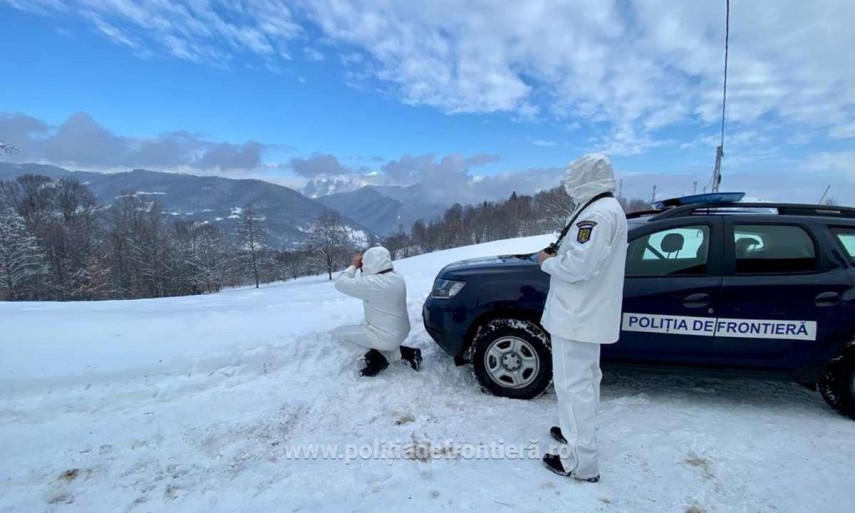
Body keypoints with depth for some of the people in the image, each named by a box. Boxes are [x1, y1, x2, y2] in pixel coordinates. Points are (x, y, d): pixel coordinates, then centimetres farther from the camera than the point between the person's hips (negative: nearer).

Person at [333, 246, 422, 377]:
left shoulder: (371, 282, -25)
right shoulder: (397, 278, 0)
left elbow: (340, 283, -17)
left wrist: (353, 266, -3)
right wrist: (360, 268, 5)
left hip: (385, 336, -8)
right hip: (401, 331, 8)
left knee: (338, 333, 3)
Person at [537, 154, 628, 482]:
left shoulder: (597, 214, -22)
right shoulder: (608, 208, 12)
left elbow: (578, 267, -29)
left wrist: (547, 261, -13)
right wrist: (560, 251, 5)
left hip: (577, 316, -11)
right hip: (588, 313, 11)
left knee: (573, 384, -2)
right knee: (584, 379, 23)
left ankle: (581, 463, 9)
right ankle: (578, 432, 41)